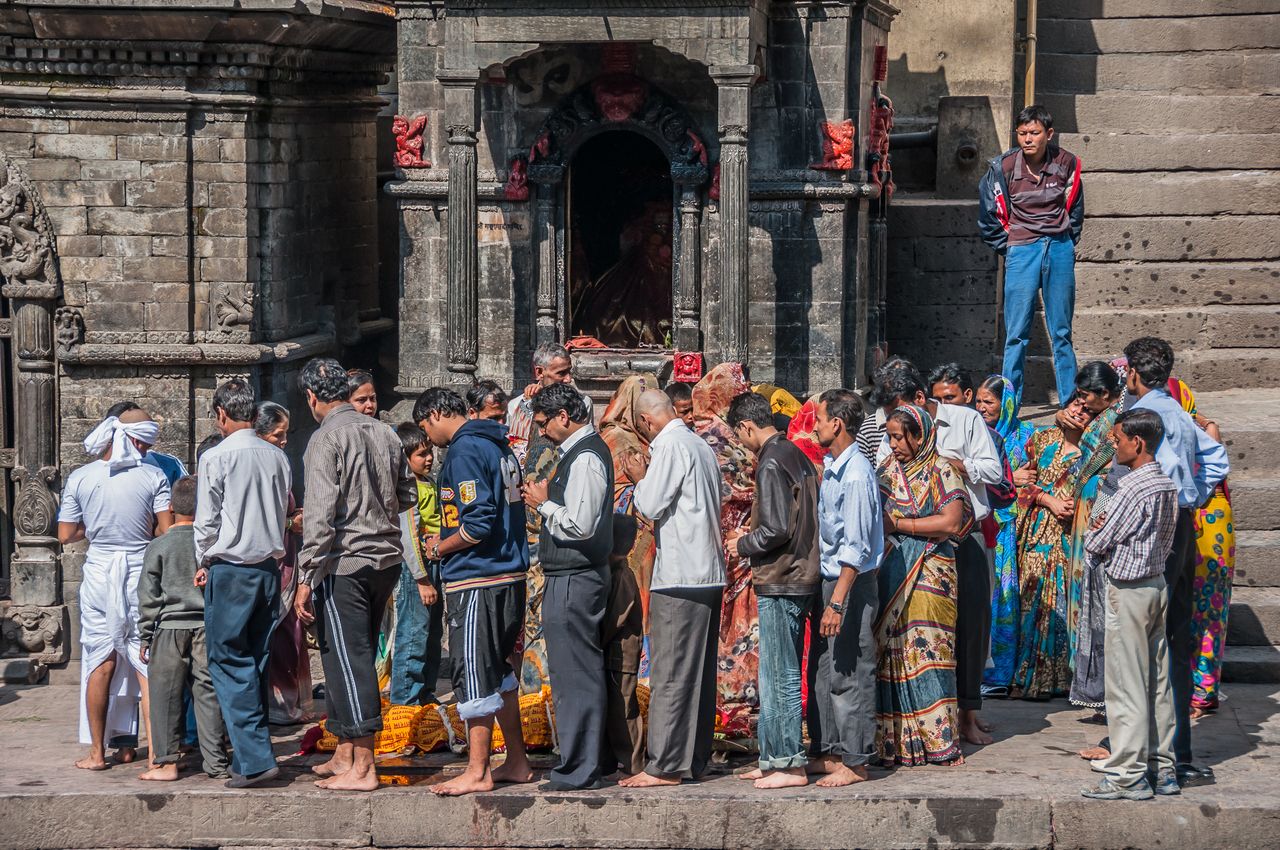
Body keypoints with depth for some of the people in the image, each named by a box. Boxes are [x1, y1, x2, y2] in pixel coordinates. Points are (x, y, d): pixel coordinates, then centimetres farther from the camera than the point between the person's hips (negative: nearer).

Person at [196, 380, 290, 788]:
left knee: (230, 664, -3)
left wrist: (203, 562, 8)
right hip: (270, 567, 6)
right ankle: (250, 753, 14)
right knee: (257, 664, 12)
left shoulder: (216, 458, -10)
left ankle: (255, 759, -11)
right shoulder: (277, 457, 6)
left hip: (230, 570, -6)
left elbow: (206, 522, -7)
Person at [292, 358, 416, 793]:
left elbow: (320, 515, -17)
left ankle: (362, 769, -5)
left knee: (348, 660, -4)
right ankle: (344, 755, 25)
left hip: (344, 562, -7)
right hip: (387, 557, 7)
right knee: (355, 658, 17)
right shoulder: (384, 433, 8)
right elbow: (408, 495, 18)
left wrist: (305, 578, -15)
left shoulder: (326, 438, -12)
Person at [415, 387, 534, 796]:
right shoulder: (499, 446, 15)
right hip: (510, 576, 10)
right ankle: (516, 762, 22)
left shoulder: (465, 451, -14)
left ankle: (477, 771, 0)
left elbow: (479, 522, -23)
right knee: (498, 673, 17)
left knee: (473, 675, -4)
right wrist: (447, 543, 18)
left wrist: (441, 548, -7)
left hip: (476, 581, -10)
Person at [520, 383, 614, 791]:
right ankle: (583, 762, 21)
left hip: (573, 580, -11)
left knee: (574, 674, -6)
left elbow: (580, 524, -24)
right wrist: (548, 500, 9)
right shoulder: (585, 450, 16)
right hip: (576, 576, 11)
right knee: (577, 672, 14)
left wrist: (543, 504, -10)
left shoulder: (584, 458, -17)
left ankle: (579, 771, -3)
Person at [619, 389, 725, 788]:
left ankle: (665, 766, -8)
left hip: (678, 579, -9)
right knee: (699, 673, 11)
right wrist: (651, 476, 16)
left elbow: (650, 505, -13)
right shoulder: (702, 446, 15)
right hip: (710, 575, 9)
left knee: (670, 675, -7)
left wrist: (639, 478, 4)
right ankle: (695, 760, 15)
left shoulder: (670, 445, -12)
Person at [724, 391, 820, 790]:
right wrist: (751, 535, 18)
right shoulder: (796, 455, 13)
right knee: (776, 676, 14)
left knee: (780, 678, -4)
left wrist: (744, 545, -4)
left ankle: (790, 764, -1)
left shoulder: (771, 464, -16)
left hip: (780, 582, -10)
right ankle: (774, 758, 19)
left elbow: (776, 530, -22)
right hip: (799, 577, 10)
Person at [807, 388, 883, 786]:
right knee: (822, 671, 14)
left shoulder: (855, 474, -18)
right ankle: (827, 752, 23)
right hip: (828, 579, 10)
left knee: (849, 675, -3)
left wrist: (837, 602, -23)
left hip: (852, 584, -10)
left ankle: (855, 761, 4)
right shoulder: (831, 467, 11)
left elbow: (855, 548, -21)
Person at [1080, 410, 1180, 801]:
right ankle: (1162, 767, 17)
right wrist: (1110, 532, 6)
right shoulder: (1168, 485, 7)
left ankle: (1129, 775, -2)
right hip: (1158, 584, 9)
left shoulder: (1133, 489, -20)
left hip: (1128, 590, -9)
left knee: (1126, 684, -4)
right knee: (1157, 681, 12)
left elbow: (1095, 545, -16)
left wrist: (1096, 535, 7)